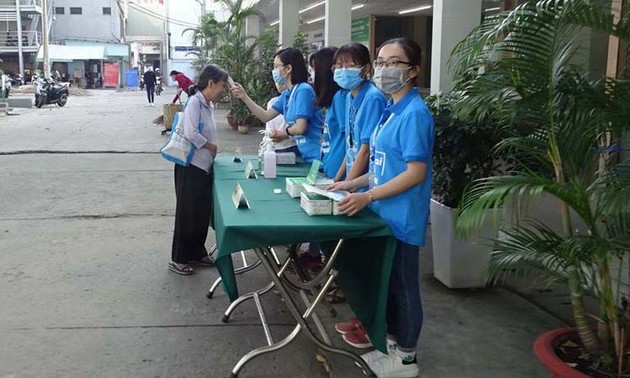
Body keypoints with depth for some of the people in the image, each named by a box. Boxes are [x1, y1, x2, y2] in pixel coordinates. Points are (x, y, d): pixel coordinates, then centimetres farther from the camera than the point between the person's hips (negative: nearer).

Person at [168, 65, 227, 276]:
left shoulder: (208, 105, 11)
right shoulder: (194, 102, -16)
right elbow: (190, 133, -25)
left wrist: (213, 148, 3)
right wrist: (210, 146, -13)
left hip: (204, 167, 9)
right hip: (190, 167, -9)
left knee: (203, 212, 15)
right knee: (187, 213, 1)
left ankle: (197, 254, 30)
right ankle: (178, 259, 14)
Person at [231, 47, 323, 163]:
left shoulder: (303, 90, -18)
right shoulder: (286, 94, 9)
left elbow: (300, 128, -22)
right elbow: (265, 116, 11)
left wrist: (284, 132, -1)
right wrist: (244, 96, 6)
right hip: (305, 155, 9)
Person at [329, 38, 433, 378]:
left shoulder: (414, 113, -19)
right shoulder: (392, 110, 11)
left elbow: (416, 172, -24)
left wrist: (368, 196, -25)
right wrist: (351, 184, 11)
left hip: (402, 217, -9)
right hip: (385, 213, 9)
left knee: (402, 284, 5)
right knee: (386, 280, 19)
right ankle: (392, 338, 36)